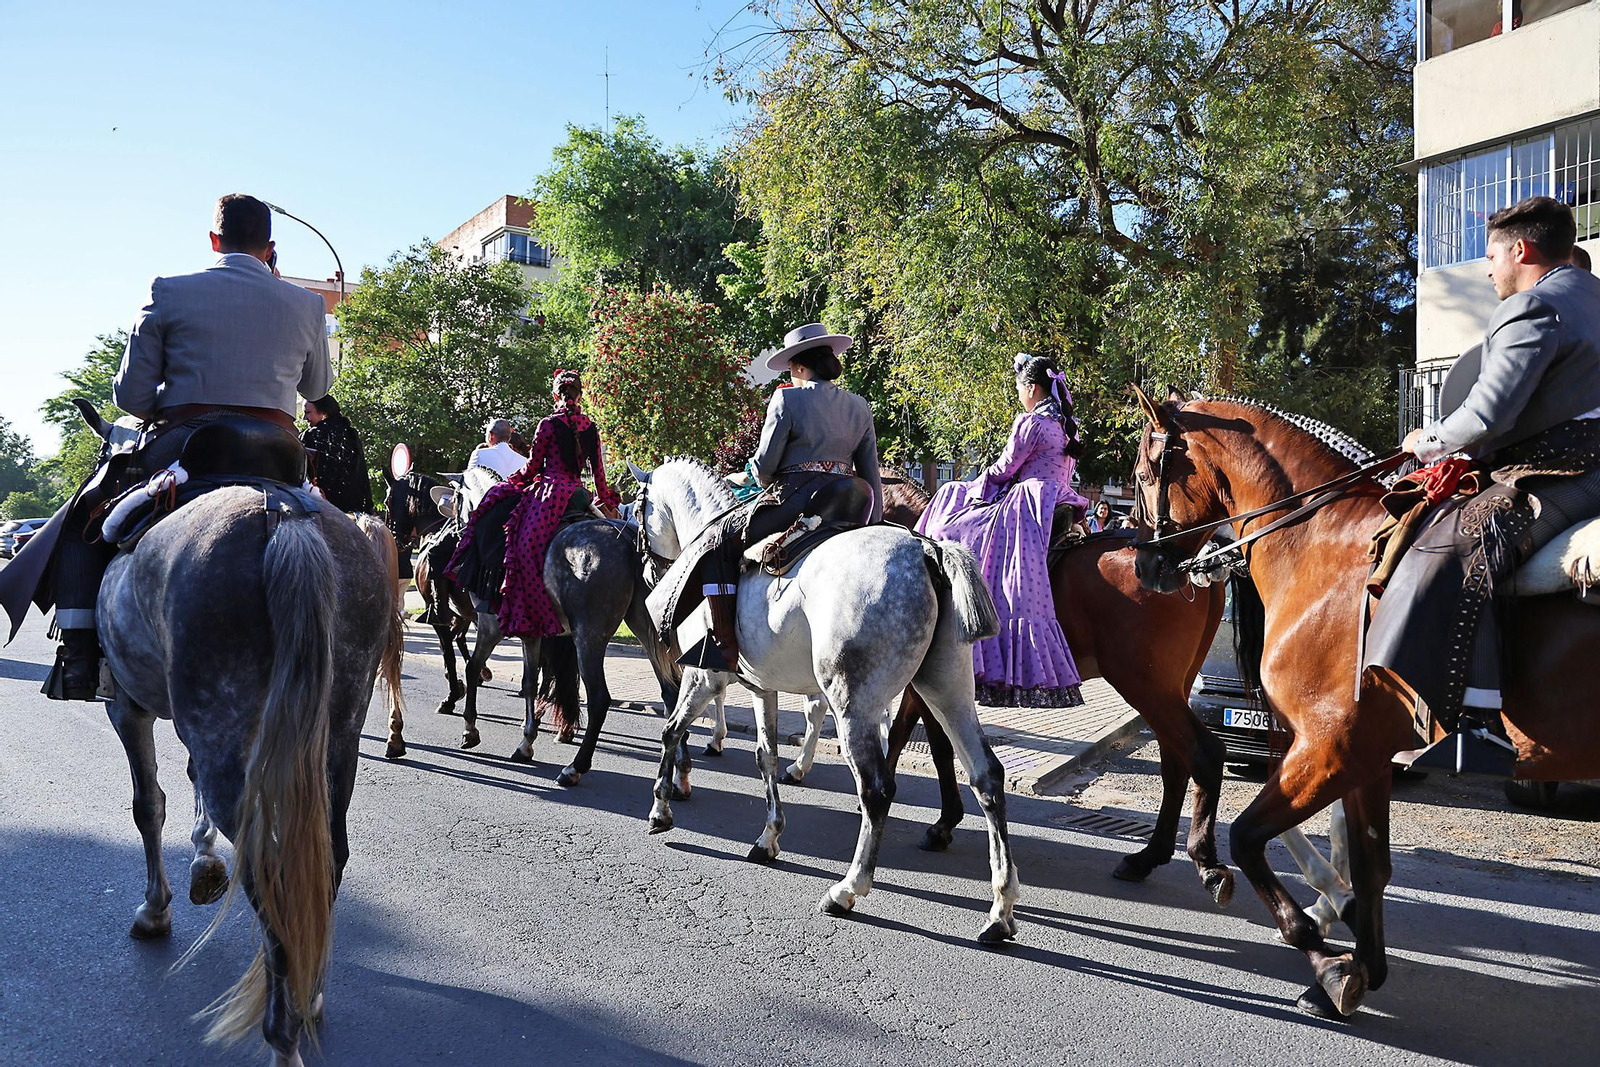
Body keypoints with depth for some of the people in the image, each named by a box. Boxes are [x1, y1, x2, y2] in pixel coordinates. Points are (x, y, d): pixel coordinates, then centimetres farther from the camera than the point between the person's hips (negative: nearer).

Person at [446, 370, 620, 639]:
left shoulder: (548, 424, -5)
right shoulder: (590, 428, 8)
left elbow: (533, 467, -1)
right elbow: (598, 470, 13)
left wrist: (513, 480, 18)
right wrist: (605, 500, 26)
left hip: (550, 489, -6)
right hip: (578, 494, 6)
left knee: (527, 545, -2)